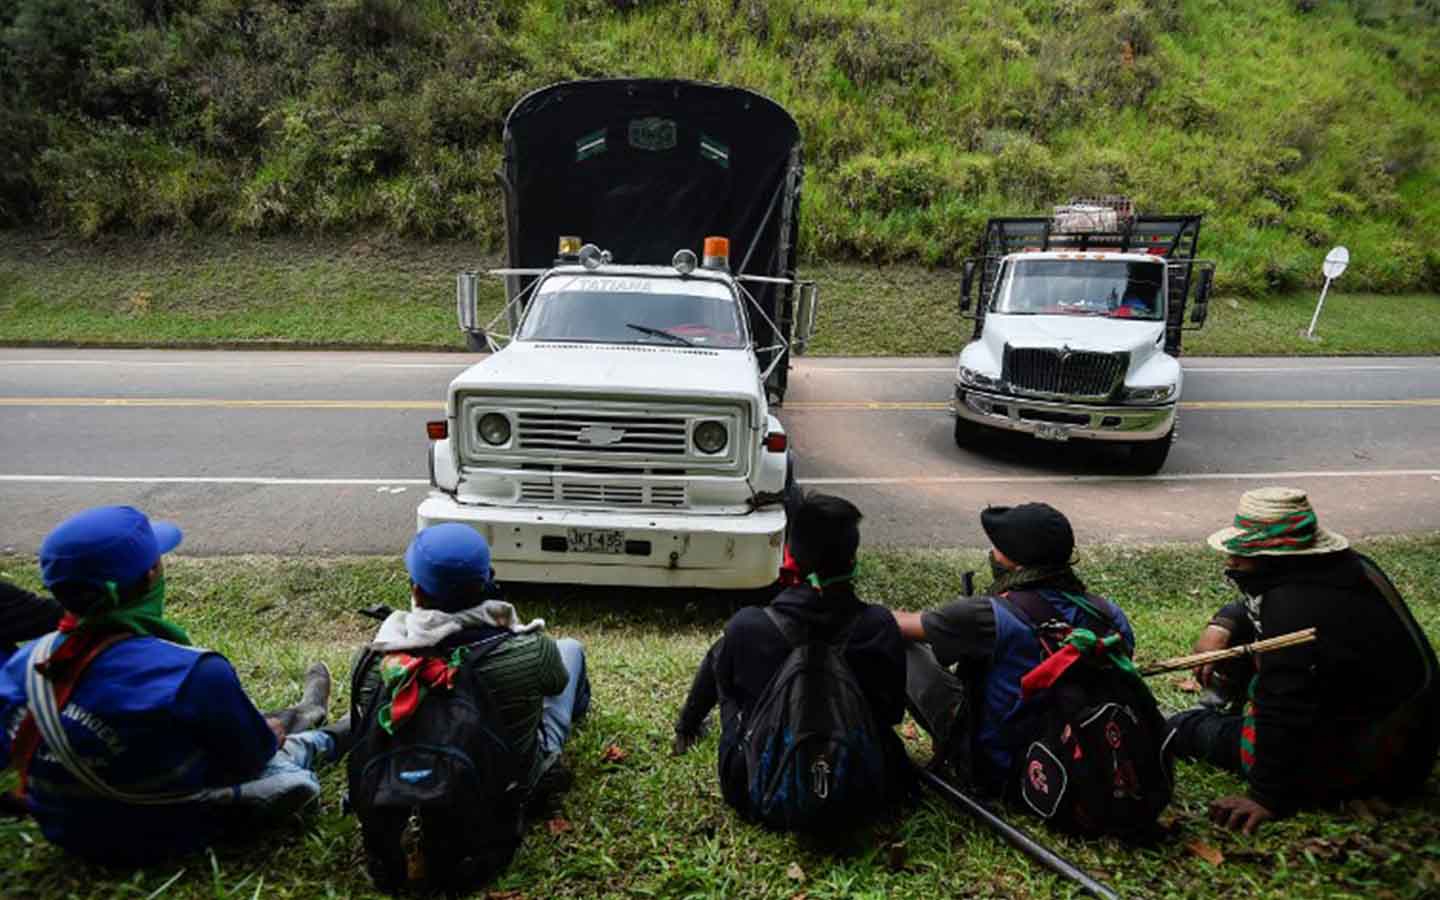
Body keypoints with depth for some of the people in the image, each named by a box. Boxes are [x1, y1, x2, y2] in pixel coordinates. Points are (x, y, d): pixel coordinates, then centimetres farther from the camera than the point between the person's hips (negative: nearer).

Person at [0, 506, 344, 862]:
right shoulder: (194, 673, -33)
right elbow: (253, 756, -16)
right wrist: (269, 736, 8)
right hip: (161, 839, -6)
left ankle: (295, 718, 48)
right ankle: (322, 740, 44)